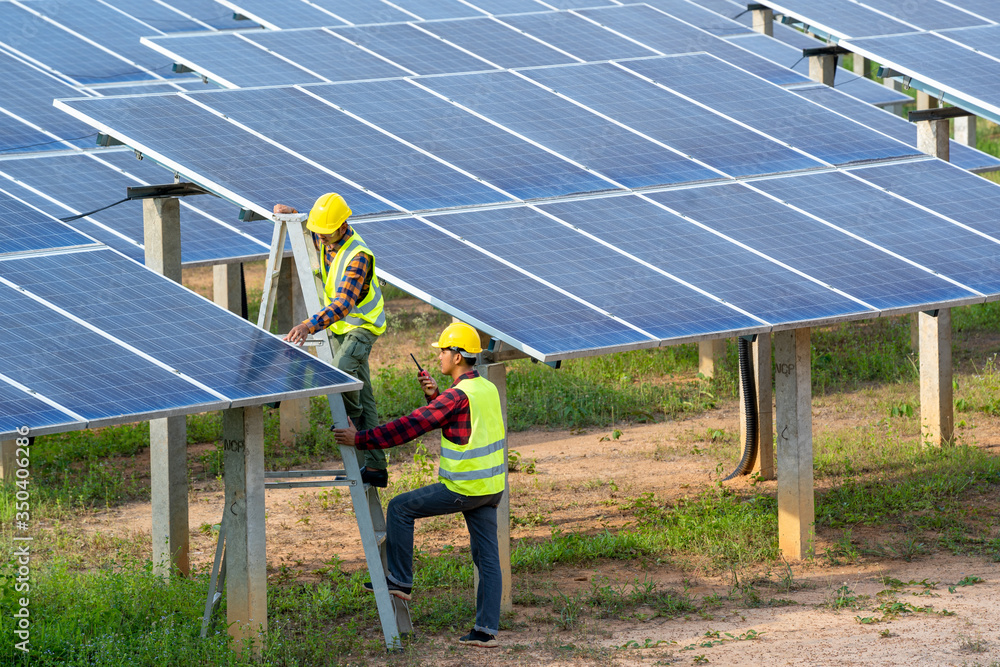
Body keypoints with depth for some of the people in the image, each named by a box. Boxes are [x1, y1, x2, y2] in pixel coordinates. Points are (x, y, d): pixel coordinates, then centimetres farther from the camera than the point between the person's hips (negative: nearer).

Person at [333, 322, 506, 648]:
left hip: (463, 490, -9)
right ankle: (487, 630, 9)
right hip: (491, 487, 9)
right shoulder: (487, 388, 10)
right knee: (487, 557, 9)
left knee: (400, 508, 6)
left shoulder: (458, 396, -18)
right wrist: (434, 397, 9)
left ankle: (399, 580, 12)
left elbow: (410, 426, -19)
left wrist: (361, 439, -16)